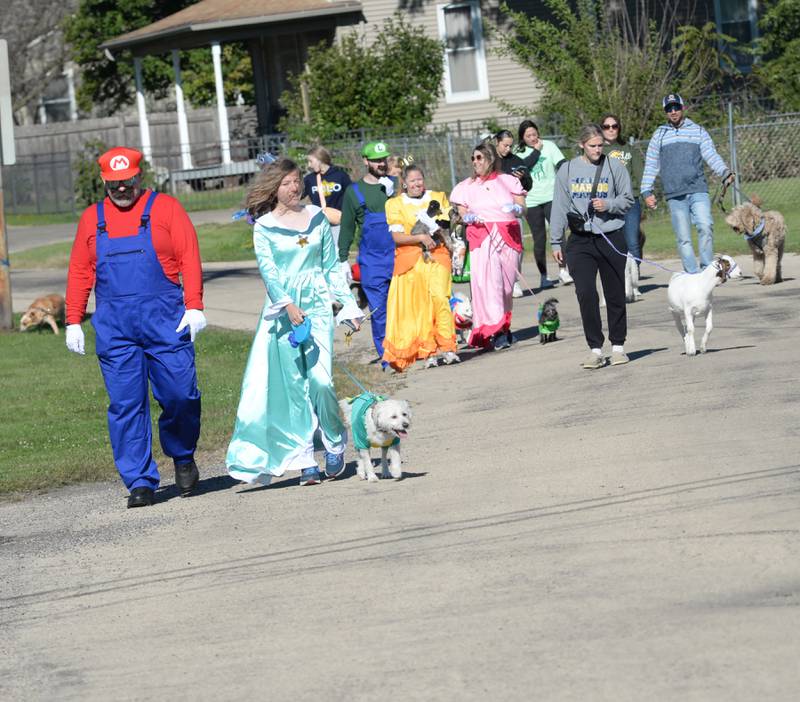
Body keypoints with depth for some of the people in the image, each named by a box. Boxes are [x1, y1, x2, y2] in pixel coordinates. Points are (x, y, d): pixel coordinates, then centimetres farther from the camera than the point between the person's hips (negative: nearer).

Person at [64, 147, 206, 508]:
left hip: (164, 320, -2)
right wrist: (73, 322, 8)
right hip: (113, 326, 2)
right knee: (125, 404, -2)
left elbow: (189, 258, -1)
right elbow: (79, 272, 15)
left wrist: (194, 306, -11)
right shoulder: (92, 218, 15)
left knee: (179, 395, -4)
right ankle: (140, 482, 3)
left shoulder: (165, 208, 6)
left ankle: (183, 457, 23)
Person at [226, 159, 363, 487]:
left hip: (317, 305, 1)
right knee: (293, 386, -1)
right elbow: (267, 269, -10)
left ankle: (335, 442, 10)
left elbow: (332, 266, 15)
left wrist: (348, 304, 12)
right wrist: (288, 305, -24)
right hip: (282, 309, -1)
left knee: (319, 379, -13)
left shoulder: (317, 219, 10)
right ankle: (304, 460, 4)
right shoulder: (264, 227, 1)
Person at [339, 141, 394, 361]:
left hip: (400, 257, 1)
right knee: (379, 310, -1)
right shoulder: (354, 191, 6)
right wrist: (343, 260, 5)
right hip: (372, 261, -1)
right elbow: (347, 227, 10)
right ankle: (387, 357, 6)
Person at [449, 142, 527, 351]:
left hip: (508, 237, 1)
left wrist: (516, 208, -14)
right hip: (481, 238, -1)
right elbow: (462, 214, 14)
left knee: (507, 284, 3)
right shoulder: (467, 187, 14)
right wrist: (469, 218, -8)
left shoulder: (508, 181, 11)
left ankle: (504, 325, 18)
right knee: (488, 282, -15)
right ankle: (496, 331, -19)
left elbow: (523, 209, 8)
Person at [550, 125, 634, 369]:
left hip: (612, 238, -1)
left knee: (615, 294, 7)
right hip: (580, 241, 1)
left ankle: (618, 346, 20)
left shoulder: (615, 167, 1)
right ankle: (595, 349, -7)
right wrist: (556, 242, 7)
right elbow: (559, 207, 8)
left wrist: (608, 205, -14)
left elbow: (627, 199, 6)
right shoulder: (568, 170, 5)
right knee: (586, 294, -10)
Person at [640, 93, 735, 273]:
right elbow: (651, 166, 15)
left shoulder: (698, 131, 10)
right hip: (674, 195, 1)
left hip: (698, 191, -1)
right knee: (683, 238, -1)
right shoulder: (659, 135, 13)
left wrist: (724, 172, -18)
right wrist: (647, 192, 7)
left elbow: (712, 156, 0)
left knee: (705, 226, -19)